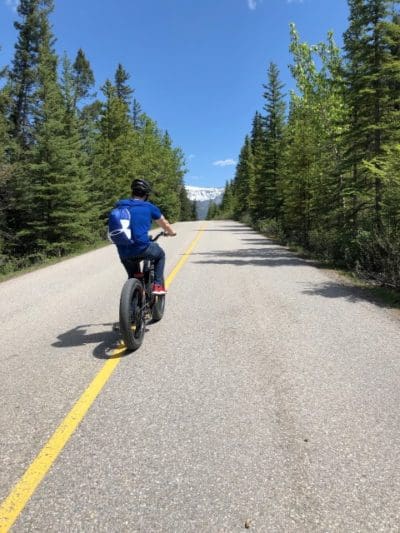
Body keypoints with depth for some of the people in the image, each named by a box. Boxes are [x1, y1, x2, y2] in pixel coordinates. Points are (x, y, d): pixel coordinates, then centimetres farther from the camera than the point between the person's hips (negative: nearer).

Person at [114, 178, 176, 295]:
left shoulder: (120, 205, 13)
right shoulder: (149, 207, 3)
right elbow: (164, 224, 18)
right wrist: (171, 232, 40)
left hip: (123, 253, 4)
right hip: (142, 249, -4)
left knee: (132, 277, 31)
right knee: (160, 255, 27)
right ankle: (158, 285, 16)